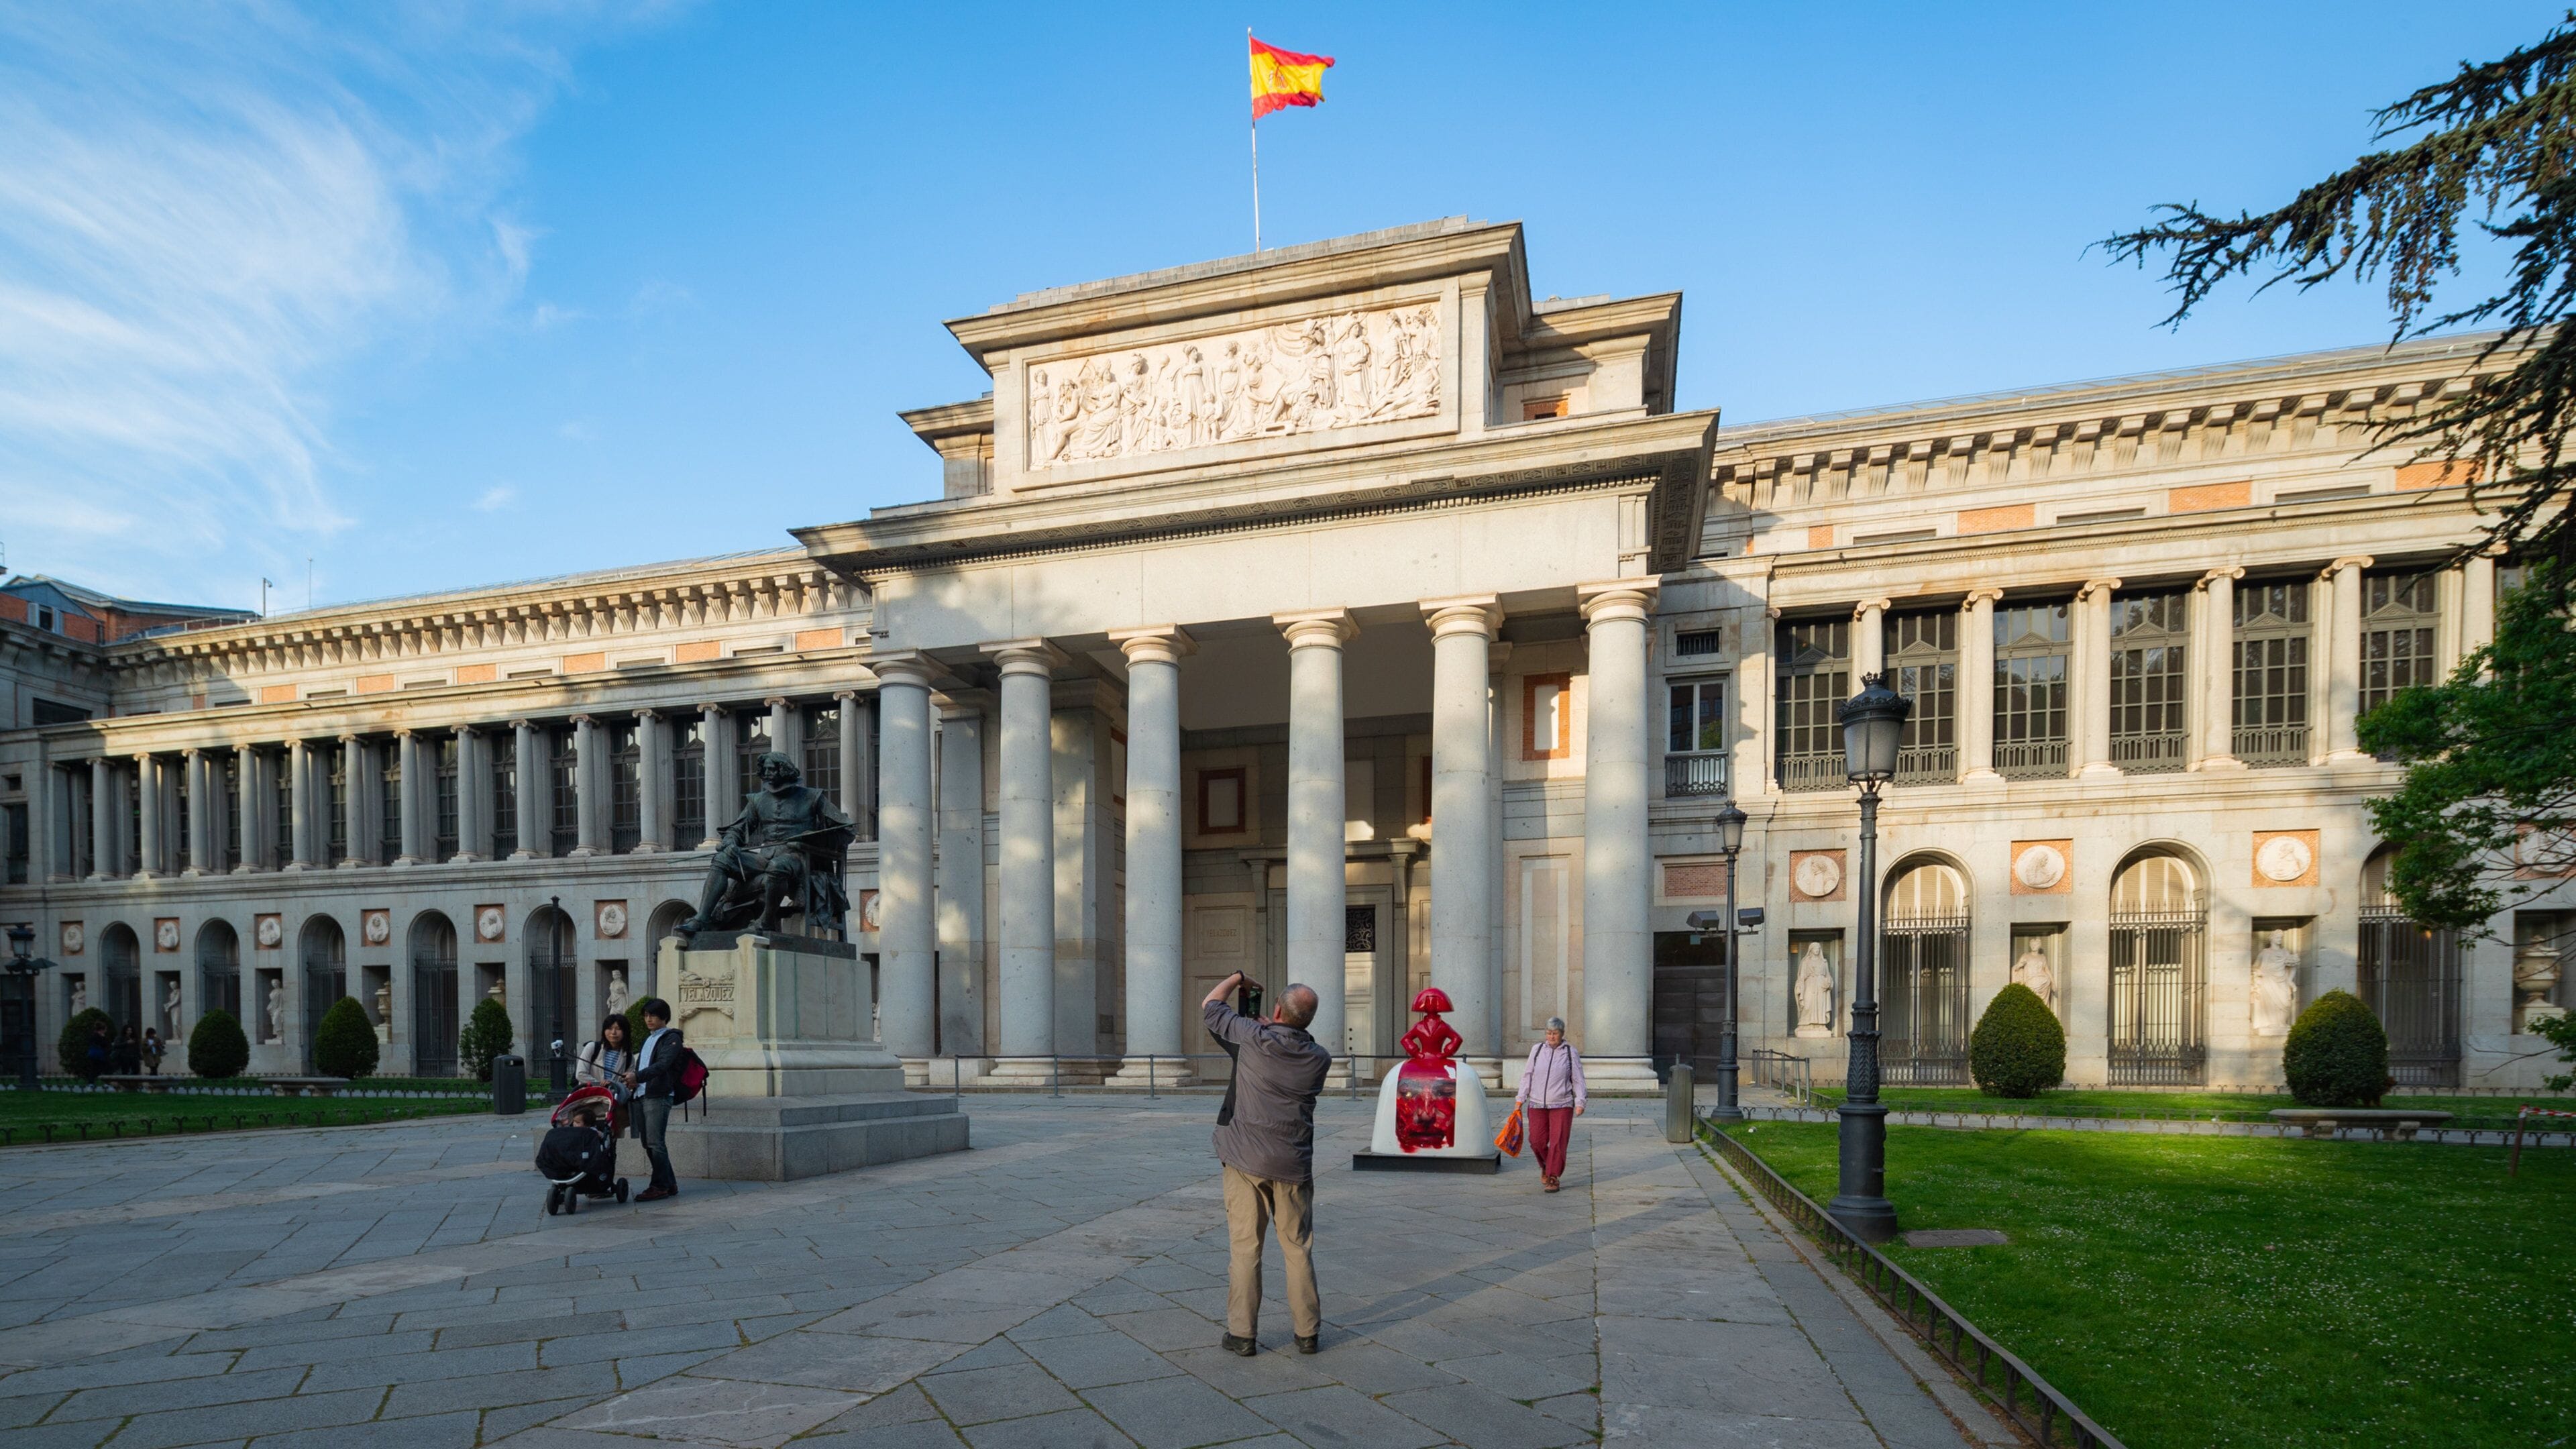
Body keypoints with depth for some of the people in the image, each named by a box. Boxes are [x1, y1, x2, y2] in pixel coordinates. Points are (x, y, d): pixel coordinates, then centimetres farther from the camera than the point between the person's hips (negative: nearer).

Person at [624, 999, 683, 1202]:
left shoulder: (671, 1038, -3)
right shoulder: (648, 1039, 23)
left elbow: (663, 1065, -17)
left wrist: (638, 1076, -29)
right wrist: (632, 1078, 5)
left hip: (658, 1096, -9)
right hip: (641, 1096, 9)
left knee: (655, 1143, -10)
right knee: (648, 1143, 9)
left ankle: (660, 1186, -5)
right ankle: (669, 1184, 16)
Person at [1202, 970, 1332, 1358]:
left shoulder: (1253, 1037, -11)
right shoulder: (1320, 1058, -4)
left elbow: (1210, 1006, 4)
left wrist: (1236, 978, 19)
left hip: (1246, 1162, -2)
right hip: (1293, 1166, 2)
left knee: (1244, 1247, 5)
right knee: (1298, 1249, 11)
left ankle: (1242, 1333, 10)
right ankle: (1308, 1332, 16)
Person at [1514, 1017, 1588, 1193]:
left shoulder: (1570, 1052, 2)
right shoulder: (1537, 1050, 7)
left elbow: (1578, 1080, 4)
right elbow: (1527, 1075, 11)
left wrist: (1580, 1102, -5)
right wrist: (1520, 1098, 6)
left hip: (1561, 1106, -2)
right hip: (1537, 1104, 2)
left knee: (1558, 1142, -5)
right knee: (1537, 1141, 1)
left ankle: (1553, 1177, 6)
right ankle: (1545, 1166, 29)